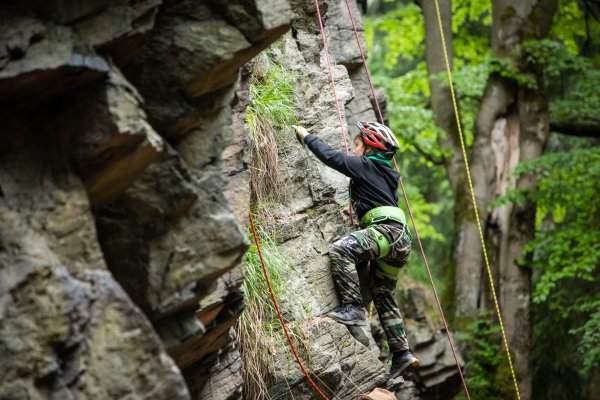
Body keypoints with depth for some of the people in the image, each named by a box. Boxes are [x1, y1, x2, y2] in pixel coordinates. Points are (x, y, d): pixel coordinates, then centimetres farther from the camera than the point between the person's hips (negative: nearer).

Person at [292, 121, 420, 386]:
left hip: (385, 229, -10)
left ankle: (353, 308, -30)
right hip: (399, 238, 10)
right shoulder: (385, 173, 27)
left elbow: (330, 156, 1)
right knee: (383, 297, 12)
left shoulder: (365, 165, 1)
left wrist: (306, 137, 12)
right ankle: (402, 355, 9)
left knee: (340, 249, -26)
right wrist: (355, 209, 40)